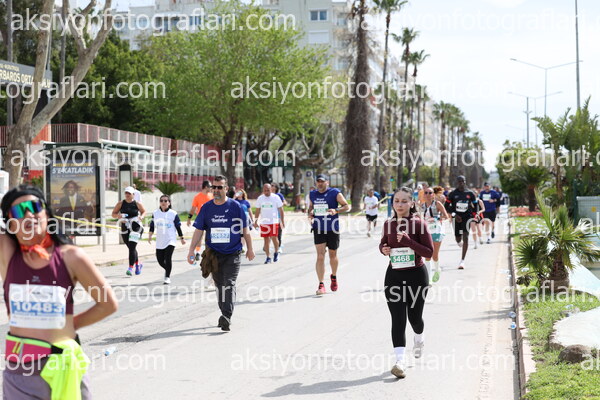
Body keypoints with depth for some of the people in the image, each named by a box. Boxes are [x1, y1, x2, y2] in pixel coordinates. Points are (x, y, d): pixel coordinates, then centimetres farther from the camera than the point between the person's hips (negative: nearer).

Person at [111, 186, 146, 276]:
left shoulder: (137, 204, -1)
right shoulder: (121, 203, 2)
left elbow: (144, 211, 14)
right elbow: (113, 214, 5)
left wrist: (141, 216, -8)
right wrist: (118, 215, -17)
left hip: (136, 228, -3)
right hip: (125, 229, 3)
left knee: (132, 247, -16)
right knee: (131, 248, 16)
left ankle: (131, 268, -17)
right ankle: (138, 264, 38)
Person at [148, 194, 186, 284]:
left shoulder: (173, 214, -3)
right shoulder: (155, 213, 5)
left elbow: (178, 227, 2)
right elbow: (152, 226, 12)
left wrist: (182, 238, 5)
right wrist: (150, 235, 2)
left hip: (170, 240, -4)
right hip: (159, 241, 4)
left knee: (168, 258, -16)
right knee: (160, 260, 6)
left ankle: (167, 277, -6)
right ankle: (167, 269, 37)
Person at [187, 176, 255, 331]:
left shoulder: (235, 206, -3)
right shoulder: (206, 207, 4)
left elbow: (245, 229, 3)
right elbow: (199, 230, 4)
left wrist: (250, 249, 7)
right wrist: (191, 251, -2)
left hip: (233, 254, -3)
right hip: (214, 253, 4)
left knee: (229, 284, -13)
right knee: (219, 285, 11)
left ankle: (226, 317, -21)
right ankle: (224, 315, 22)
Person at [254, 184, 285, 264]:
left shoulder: (276, 197, -3)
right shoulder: (260, 198, 6)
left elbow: (280, 209, 2)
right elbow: (257, 210, 14)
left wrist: (282, 221, -1)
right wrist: (256, 221, 10)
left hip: (274, 222, -3)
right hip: (263, 222, 3)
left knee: (274, 237, -12)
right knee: (266, 239, 3)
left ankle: (276, 252, 14)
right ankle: (268, 257, 10)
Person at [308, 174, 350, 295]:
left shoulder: (335, 193, -5)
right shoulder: (313, 194, 8)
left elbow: (346, 206, -3)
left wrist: (336, 211, -21)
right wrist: (310, 213, 1)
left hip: (332, 229, -2)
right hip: (318, 229, 2)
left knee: (333, 255, 12)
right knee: (320, 256, -8)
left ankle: (334, 277, 39)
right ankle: (321, 285, -9)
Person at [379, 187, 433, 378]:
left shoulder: (419, 224, -9)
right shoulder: (388, 224, 3)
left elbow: (429, 252, -12)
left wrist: (408, 241, -23)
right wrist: (383, 249, -4)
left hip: (417, 275, -2)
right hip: (394, 276, 2)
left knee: (414, 316, 11)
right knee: (398, 319, -7)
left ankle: (419, 338, 46)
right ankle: (400, 361, -10)